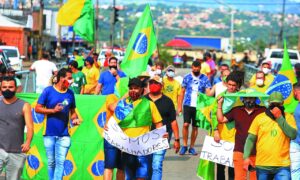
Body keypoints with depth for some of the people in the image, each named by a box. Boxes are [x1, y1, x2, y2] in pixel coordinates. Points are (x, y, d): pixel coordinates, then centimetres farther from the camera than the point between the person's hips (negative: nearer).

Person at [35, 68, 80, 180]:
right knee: (51, 162, 9)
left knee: (60, 162, -5)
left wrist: (74, 119, -7)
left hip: (64, 135, 1)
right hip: (49, 134, -1)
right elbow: (37, 108, -4)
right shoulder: (48, 91, -5)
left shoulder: (70, 93, 4)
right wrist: (53, 110, -15)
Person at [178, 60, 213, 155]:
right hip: (188, 105, 0)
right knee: (186, 124, -11)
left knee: (195, 126, 7)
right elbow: (182, 92, 7)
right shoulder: (187, 77, 4)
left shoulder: (205, 79, 1)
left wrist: (211, 93, -25)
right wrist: (179, 106, 3)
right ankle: (184, 146, 3)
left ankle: (192, 147, 18)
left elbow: (208, 92, -1)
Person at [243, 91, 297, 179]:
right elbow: (251, 139, 5)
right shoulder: (260, 117, 5)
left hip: (282, 166, -1)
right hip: (262, 166, 1)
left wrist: (280, 118, -11)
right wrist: (246, 157, -6)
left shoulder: (288, 117, 6)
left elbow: (293, 135, -10)